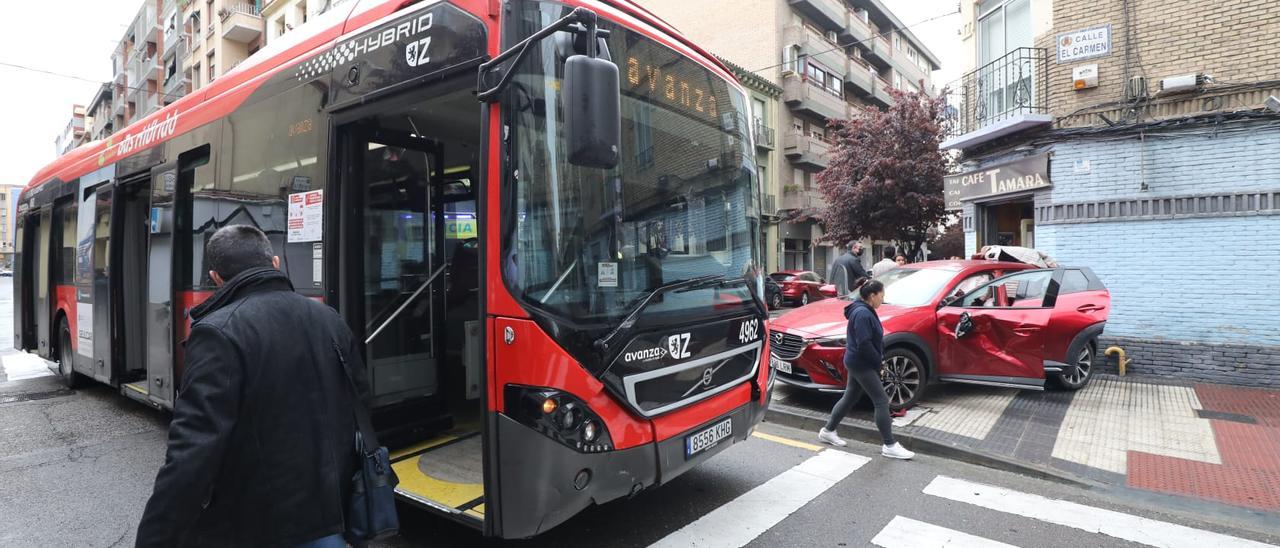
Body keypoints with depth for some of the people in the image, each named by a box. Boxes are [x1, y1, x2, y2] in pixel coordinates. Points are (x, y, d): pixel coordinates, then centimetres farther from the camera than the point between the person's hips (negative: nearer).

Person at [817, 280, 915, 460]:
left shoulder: (864, 311, 12)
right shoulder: (863, 314, -21)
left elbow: (874, 339, 17)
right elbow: (864, 344, -25)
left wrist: (879, 357, 6)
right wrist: (878, 361, -14)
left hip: (857, 363, 11)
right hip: (862, 365, -11)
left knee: (849, 398, 17)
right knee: (882, 401, -5)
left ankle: (828, 431, 27)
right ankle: (890, 446, 3)